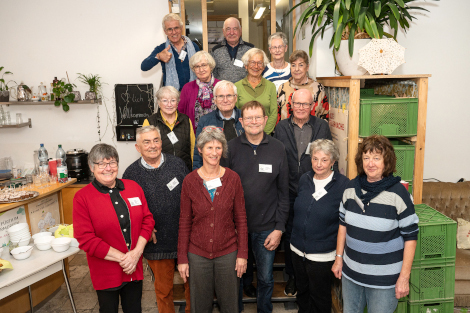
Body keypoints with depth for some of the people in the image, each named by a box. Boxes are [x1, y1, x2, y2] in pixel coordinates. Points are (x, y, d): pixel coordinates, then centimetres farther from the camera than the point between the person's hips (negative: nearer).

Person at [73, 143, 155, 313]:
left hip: (135, 268, 3)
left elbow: (148, 220, 0)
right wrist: (121, 257, -16)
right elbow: (86, 239, -15)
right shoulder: (82, 197, -11)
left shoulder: (133, 187, 0)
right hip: (105, 273, -3)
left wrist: (136, 252, -12)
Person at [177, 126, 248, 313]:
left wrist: (243, 253, -3)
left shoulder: (233, 178, -5)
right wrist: (182, 258, 0)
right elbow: (185, 222, 0)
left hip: (228, 252, 0)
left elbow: (240, 219, 0)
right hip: (197, 253, 0)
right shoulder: (190, 181, -6)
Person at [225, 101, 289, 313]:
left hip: (266, 227, 1)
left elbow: (284, 192, 1)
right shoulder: (230, 148, -4)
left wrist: (279, 228, -3)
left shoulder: (278, 149, -2)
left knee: (266, 278, 15)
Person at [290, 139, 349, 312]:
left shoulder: (343, 185, -14)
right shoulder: (304, 180, 1)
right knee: (302, 291, 23)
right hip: (298, 249, 5)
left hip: (323, 255, -5)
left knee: (320, 298, 14)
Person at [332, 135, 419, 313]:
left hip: (384, 279, -4)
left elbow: (410, 237, -11)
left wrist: (404, 277, -11)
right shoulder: (351, 188, -1)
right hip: (350, 272, 5)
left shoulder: (398, 193, -15)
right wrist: (339, 257, 10)